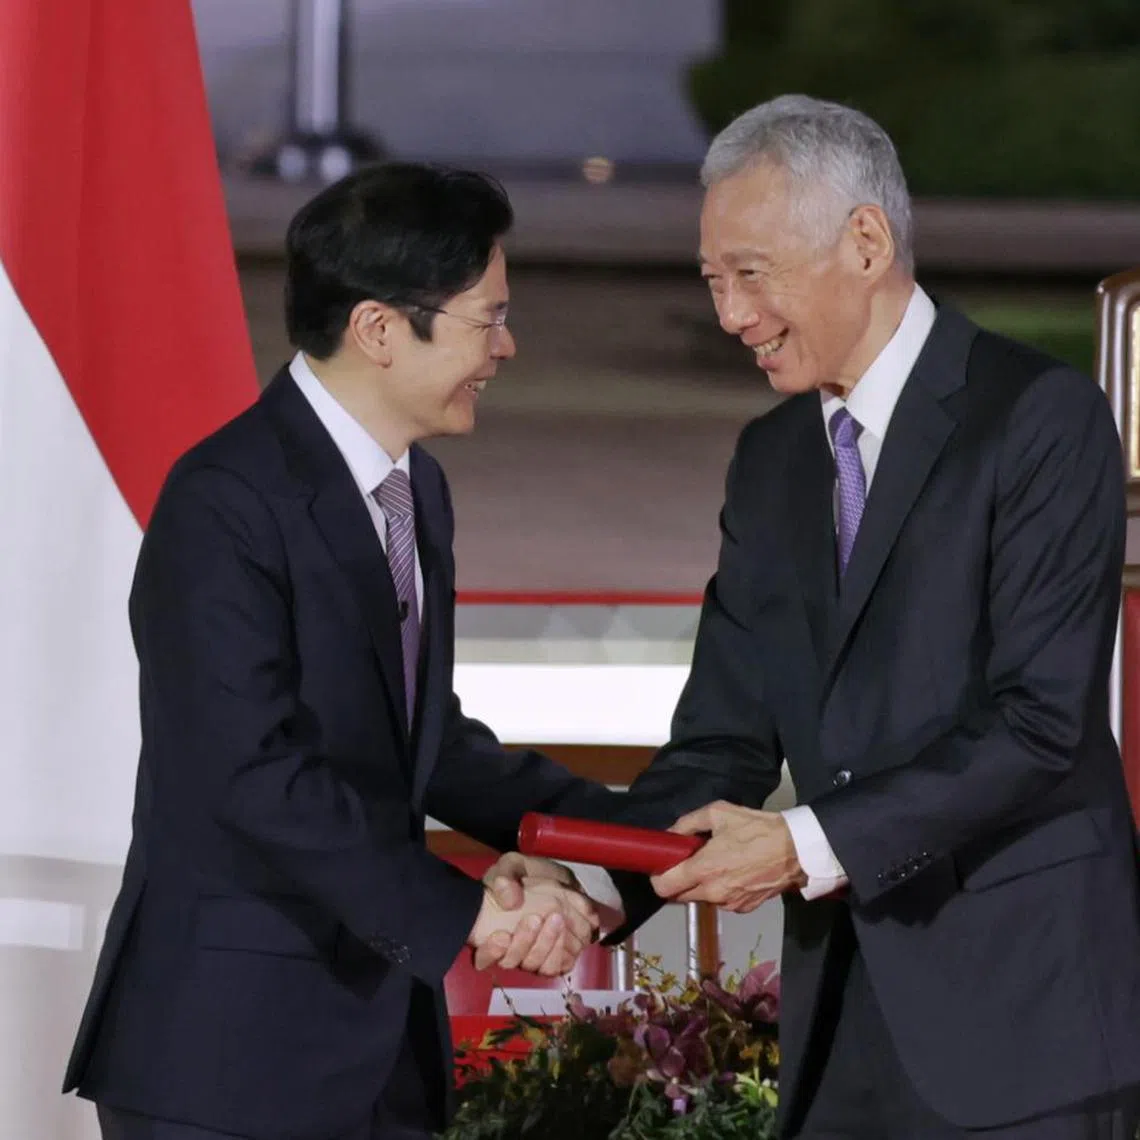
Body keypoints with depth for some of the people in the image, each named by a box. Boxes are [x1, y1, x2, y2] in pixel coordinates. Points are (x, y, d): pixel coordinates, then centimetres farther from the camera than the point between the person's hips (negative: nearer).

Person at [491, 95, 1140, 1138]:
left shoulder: (1039, 417, -8)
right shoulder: (771, 461, 15)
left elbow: (1043, 718, -15)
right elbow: (725, 735, 12)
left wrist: (816, 846, -20)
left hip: (1019, 1014, -7)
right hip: (843, 1021, 7)